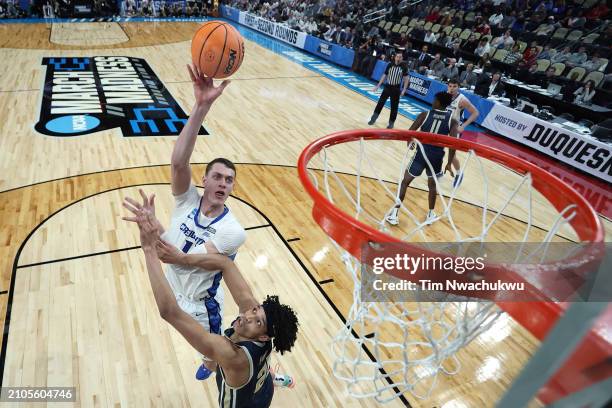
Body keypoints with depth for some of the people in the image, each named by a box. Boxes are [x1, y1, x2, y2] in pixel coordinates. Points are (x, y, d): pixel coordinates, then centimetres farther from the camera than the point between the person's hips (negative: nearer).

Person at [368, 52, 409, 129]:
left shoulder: (404, 66, -7)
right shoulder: (390, 64, -1)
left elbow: (406, 79, -4)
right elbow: (384, 75, 8)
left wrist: (404, 90, -13)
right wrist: (378, 85, 6)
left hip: (396, 89, -2)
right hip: (387, 87, 2)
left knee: (394, 107, 5)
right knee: (380, 102, 3)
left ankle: (391, 122, 17)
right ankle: (373, 118, 16)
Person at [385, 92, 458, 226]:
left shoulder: (425, 114, -3)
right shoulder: (452, 121, -1)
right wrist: (449, 163, -2)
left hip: (422, 153, -2)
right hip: (437, 156, 2)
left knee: (405, 181, 11)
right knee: (432, 184, 23)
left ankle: (395, 213, 7)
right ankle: (430, 214, 34)